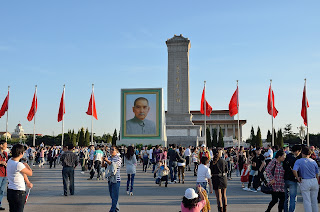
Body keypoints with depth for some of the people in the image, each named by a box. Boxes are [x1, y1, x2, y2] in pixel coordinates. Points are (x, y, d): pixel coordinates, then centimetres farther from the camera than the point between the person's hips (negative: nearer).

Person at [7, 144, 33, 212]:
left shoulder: (10, 161, 3)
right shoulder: (19, 165, -24)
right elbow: (30, 173, -8)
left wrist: (28, 182, 15)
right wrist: (26, 165, 9)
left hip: (9, 191, 9)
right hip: (19, 193, -9)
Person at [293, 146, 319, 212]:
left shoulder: (298, 161, -6)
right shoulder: (313, 162, 5)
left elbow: (294, 170, -23)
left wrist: (298, 178, -7)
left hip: (304, 182, -3)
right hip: (314, 181, 4)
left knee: (307, 201, 4)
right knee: (314, 200, 16)